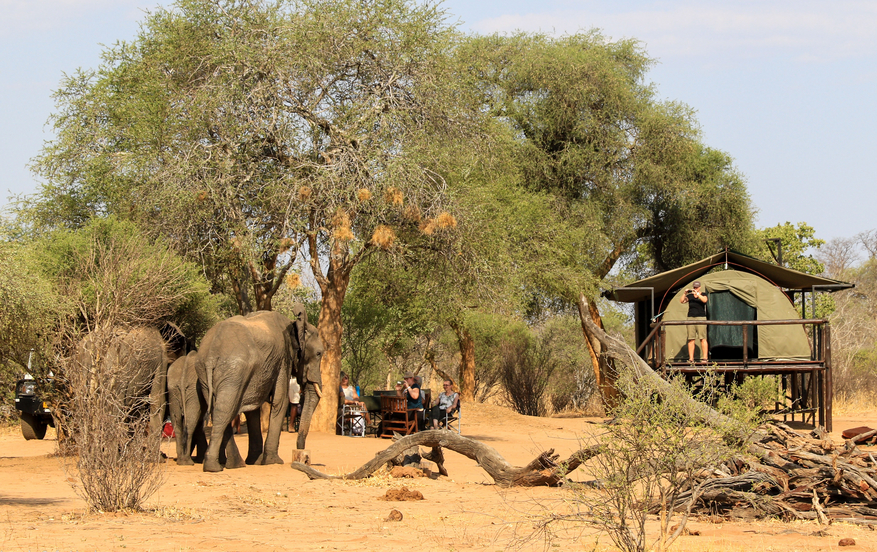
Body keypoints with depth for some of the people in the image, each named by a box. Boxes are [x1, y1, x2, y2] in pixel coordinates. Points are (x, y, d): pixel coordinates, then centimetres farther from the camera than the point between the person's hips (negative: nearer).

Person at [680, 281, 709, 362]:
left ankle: (704, 358, -9)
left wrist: (697, 294, -26)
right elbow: (681, 301, -1)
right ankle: (691, 358, -2)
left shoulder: (703, 294, 5)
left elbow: (704, 300, -16)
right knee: (691, 339, -2)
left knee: (703, 339, -8)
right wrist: (685, 294, -16)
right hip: (690, 318, 3)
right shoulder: (690, 296, 12)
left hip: (701, 318, -3)